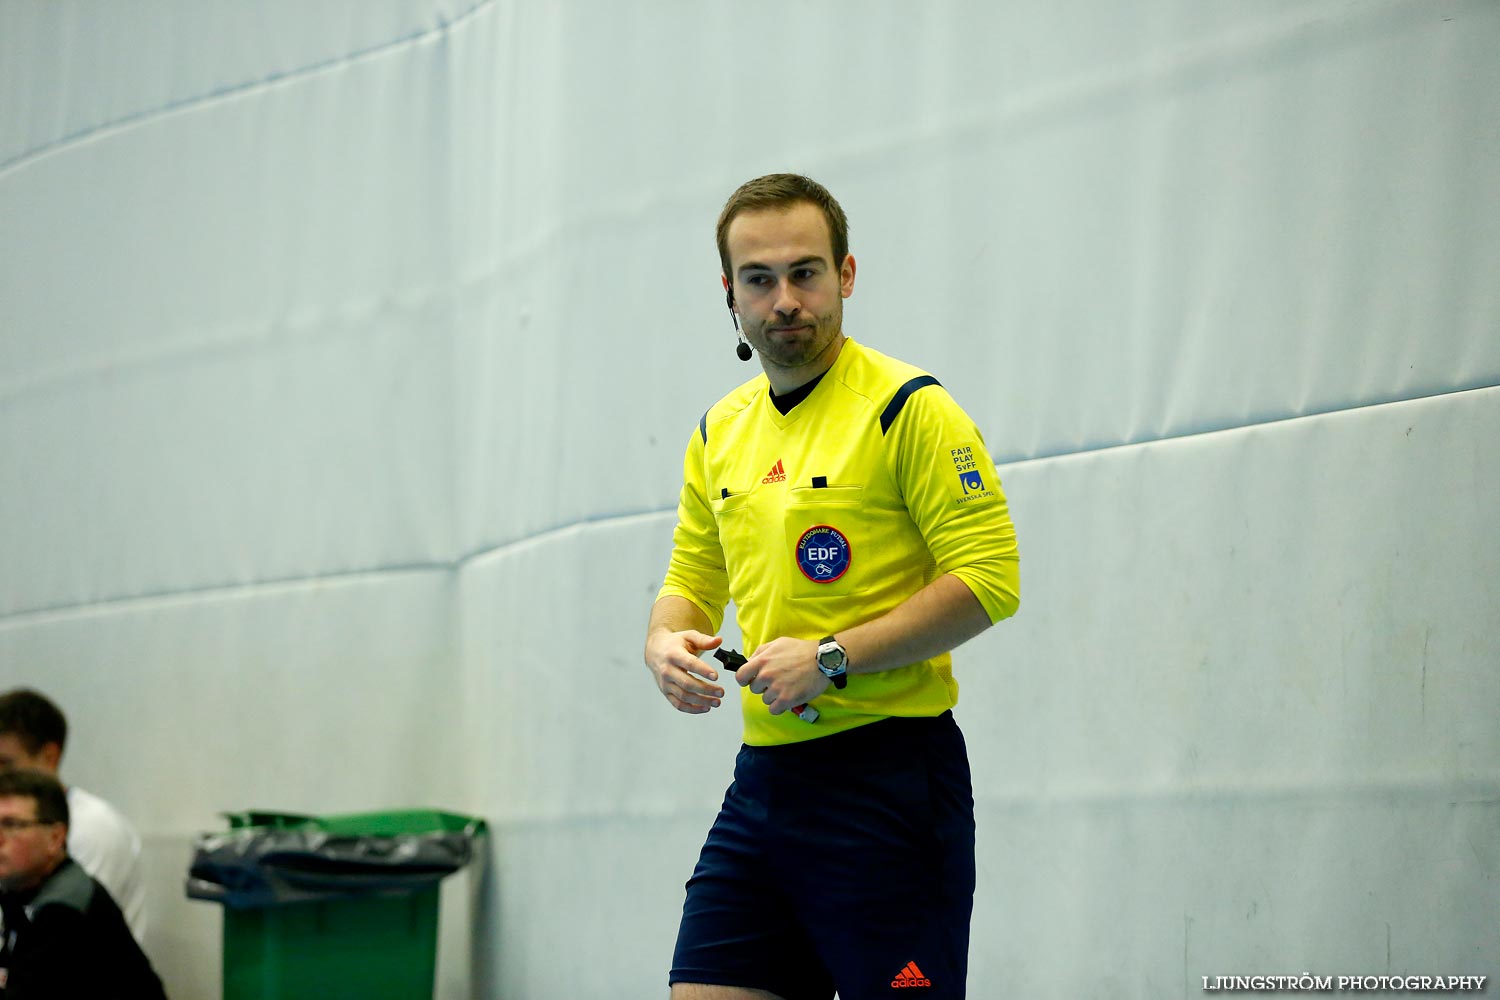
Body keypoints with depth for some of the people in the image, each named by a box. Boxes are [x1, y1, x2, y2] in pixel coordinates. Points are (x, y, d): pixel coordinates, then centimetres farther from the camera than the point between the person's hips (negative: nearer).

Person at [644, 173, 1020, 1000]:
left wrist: (833, 659, -18)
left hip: (890, 775, -7)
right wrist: (665, 640, 2)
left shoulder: (908, 409, -7)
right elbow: (691, 578, 25)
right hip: (764, 772, 7)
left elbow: (989, 577, -15)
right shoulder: (719, 432, 15)